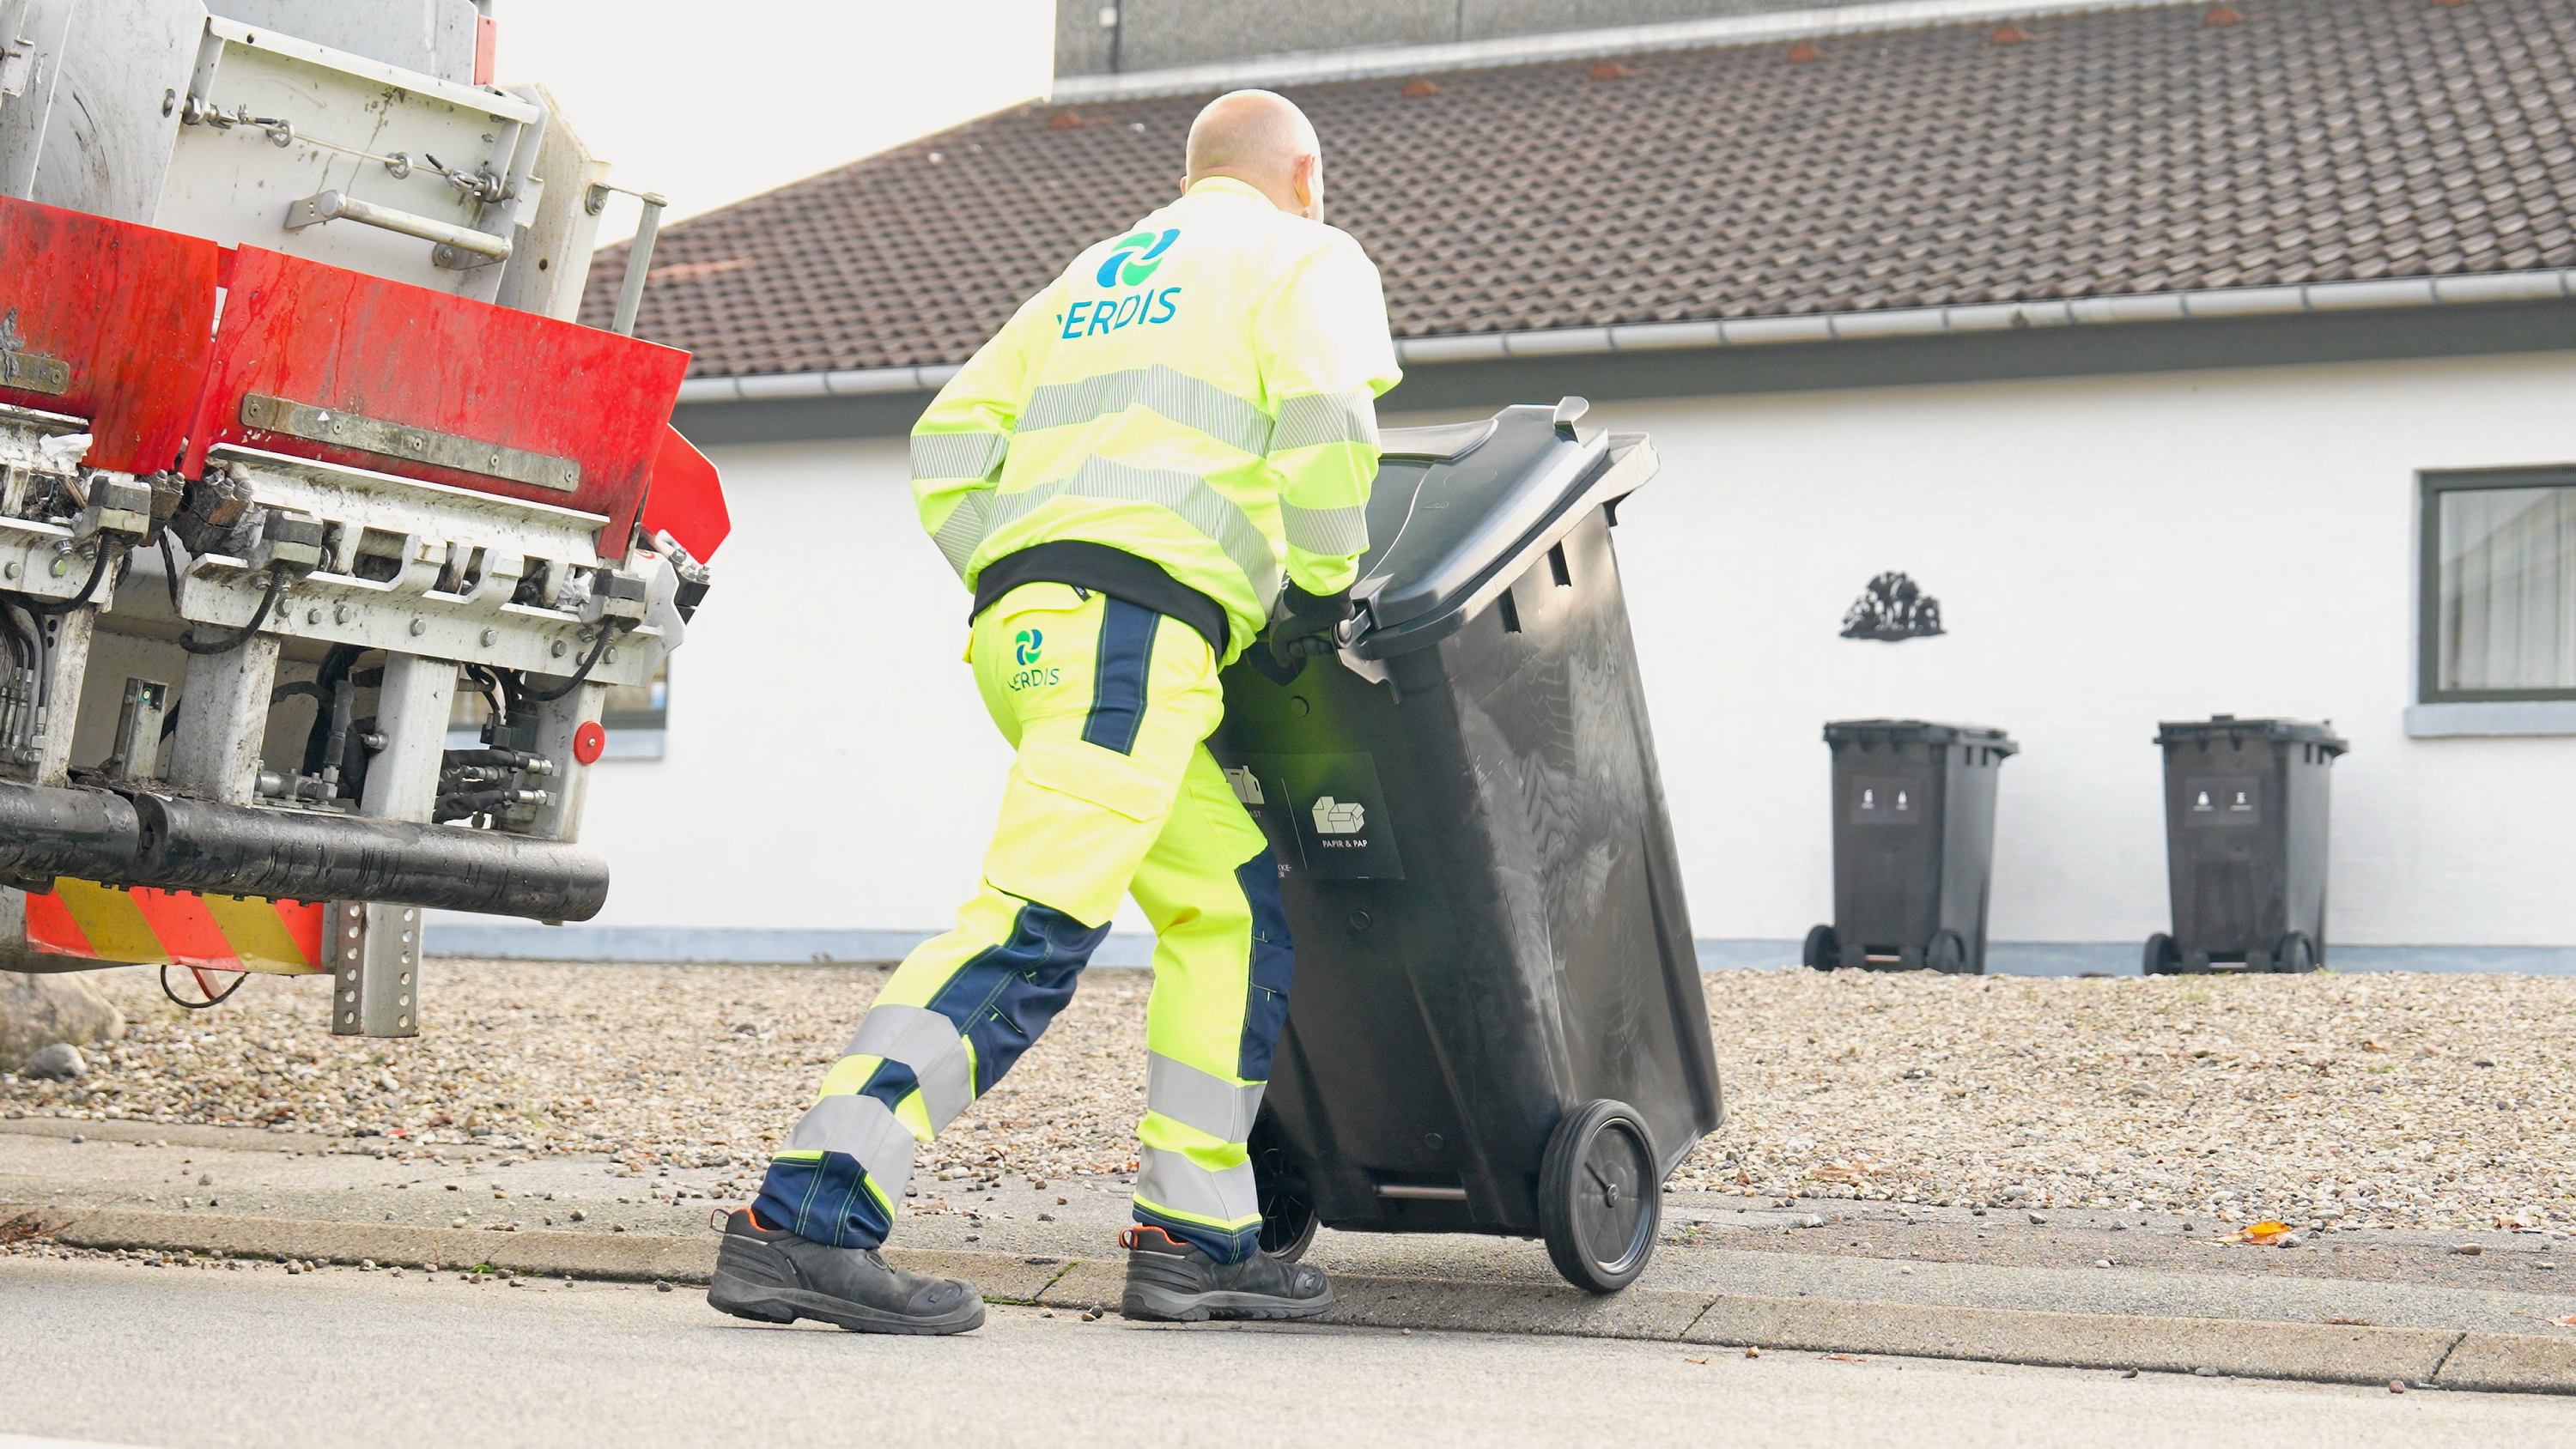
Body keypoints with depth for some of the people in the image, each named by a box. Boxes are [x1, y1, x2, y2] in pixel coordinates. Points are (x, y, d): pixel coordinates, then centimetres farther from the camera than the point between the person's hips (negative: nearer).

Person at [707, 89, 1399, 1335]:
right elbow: (1324, 417, -8)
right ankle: (801, 1219, -29)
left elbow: (951, 440, 23)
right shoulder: (1308, 261, 14)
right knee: (1033, 930, -19)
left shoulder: (1094, 274, 33)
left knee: (1236, 906, 16)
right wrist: (1321, 585, 2)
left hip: (1019, 622, 8)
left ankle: (1193, 1238, 11)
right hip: (1138, 612, -8)